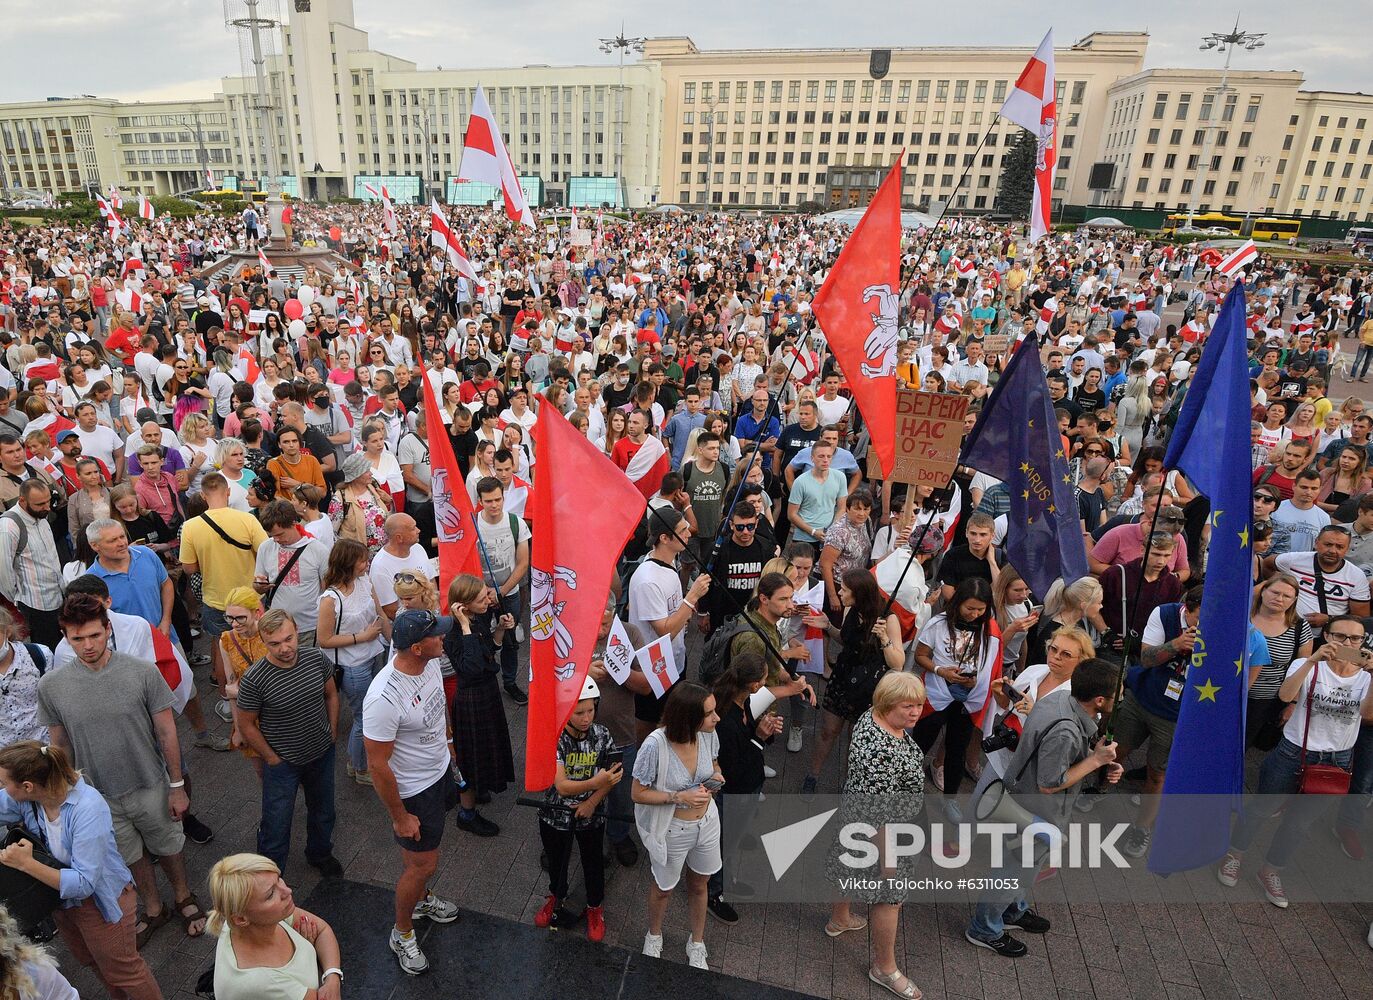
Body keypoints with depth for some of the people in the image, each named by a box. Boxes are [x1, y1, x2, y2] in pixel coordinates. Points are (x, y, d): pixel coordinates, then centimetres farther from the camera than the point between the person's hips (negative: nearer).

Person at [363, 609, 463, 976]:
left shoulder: (431, 662, -14)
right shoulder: (384, 697, -37)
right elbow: (377, 765, -27)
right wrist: (400, 817, -17)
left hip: (440, 770, 7)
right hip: (414, 792, -7)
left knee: (424, 854, 28)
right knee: (423, 864, 9)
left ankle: (421, 899, 54)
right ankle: (402, 932, 35)